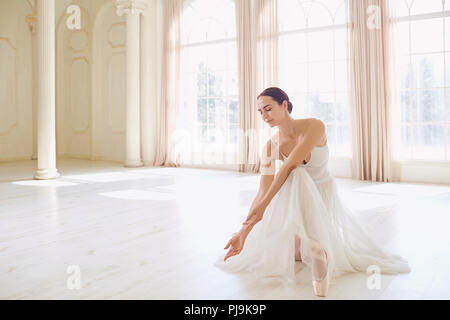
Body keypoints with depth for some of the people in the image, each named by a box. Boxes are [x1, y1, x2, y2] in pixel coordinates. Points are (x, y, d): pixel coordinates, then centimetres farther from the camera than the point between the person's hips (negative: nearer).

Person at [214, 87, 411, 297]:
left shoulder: (315, 126, -23)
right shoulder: (271, 147, -14)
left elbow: (289, 166, -32)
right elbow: (263, 191, -18)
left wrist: (264, 205, -37)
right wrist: (244, 231, -25)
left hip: (325, 195, -2)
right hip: (296, 198, 2)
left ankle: (318, 249, -1)